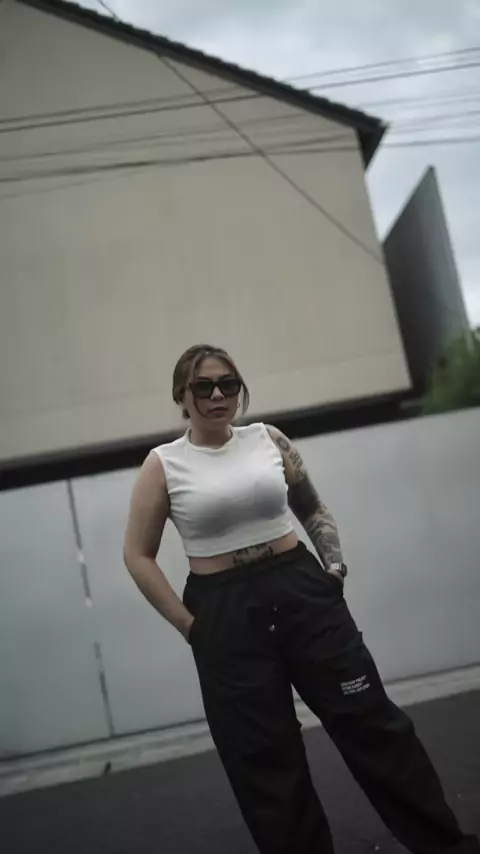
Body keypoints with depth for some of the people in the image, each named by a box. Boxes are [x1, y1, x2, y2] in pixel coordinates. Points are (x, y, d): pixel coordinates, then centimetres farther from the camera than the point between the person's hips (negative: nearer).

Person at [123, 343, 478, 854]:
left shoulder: (268, 440, 4)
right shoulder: (163, 465, -4)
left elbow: (314, 511, 17)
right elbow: (138, 555, -1)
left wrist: (334, 565, 3)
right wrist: (188, 625, -6)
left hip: (302, 592, 2)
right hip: (225, 613, -2)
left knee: (368, 719, 7)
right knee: (262, 755, 6)